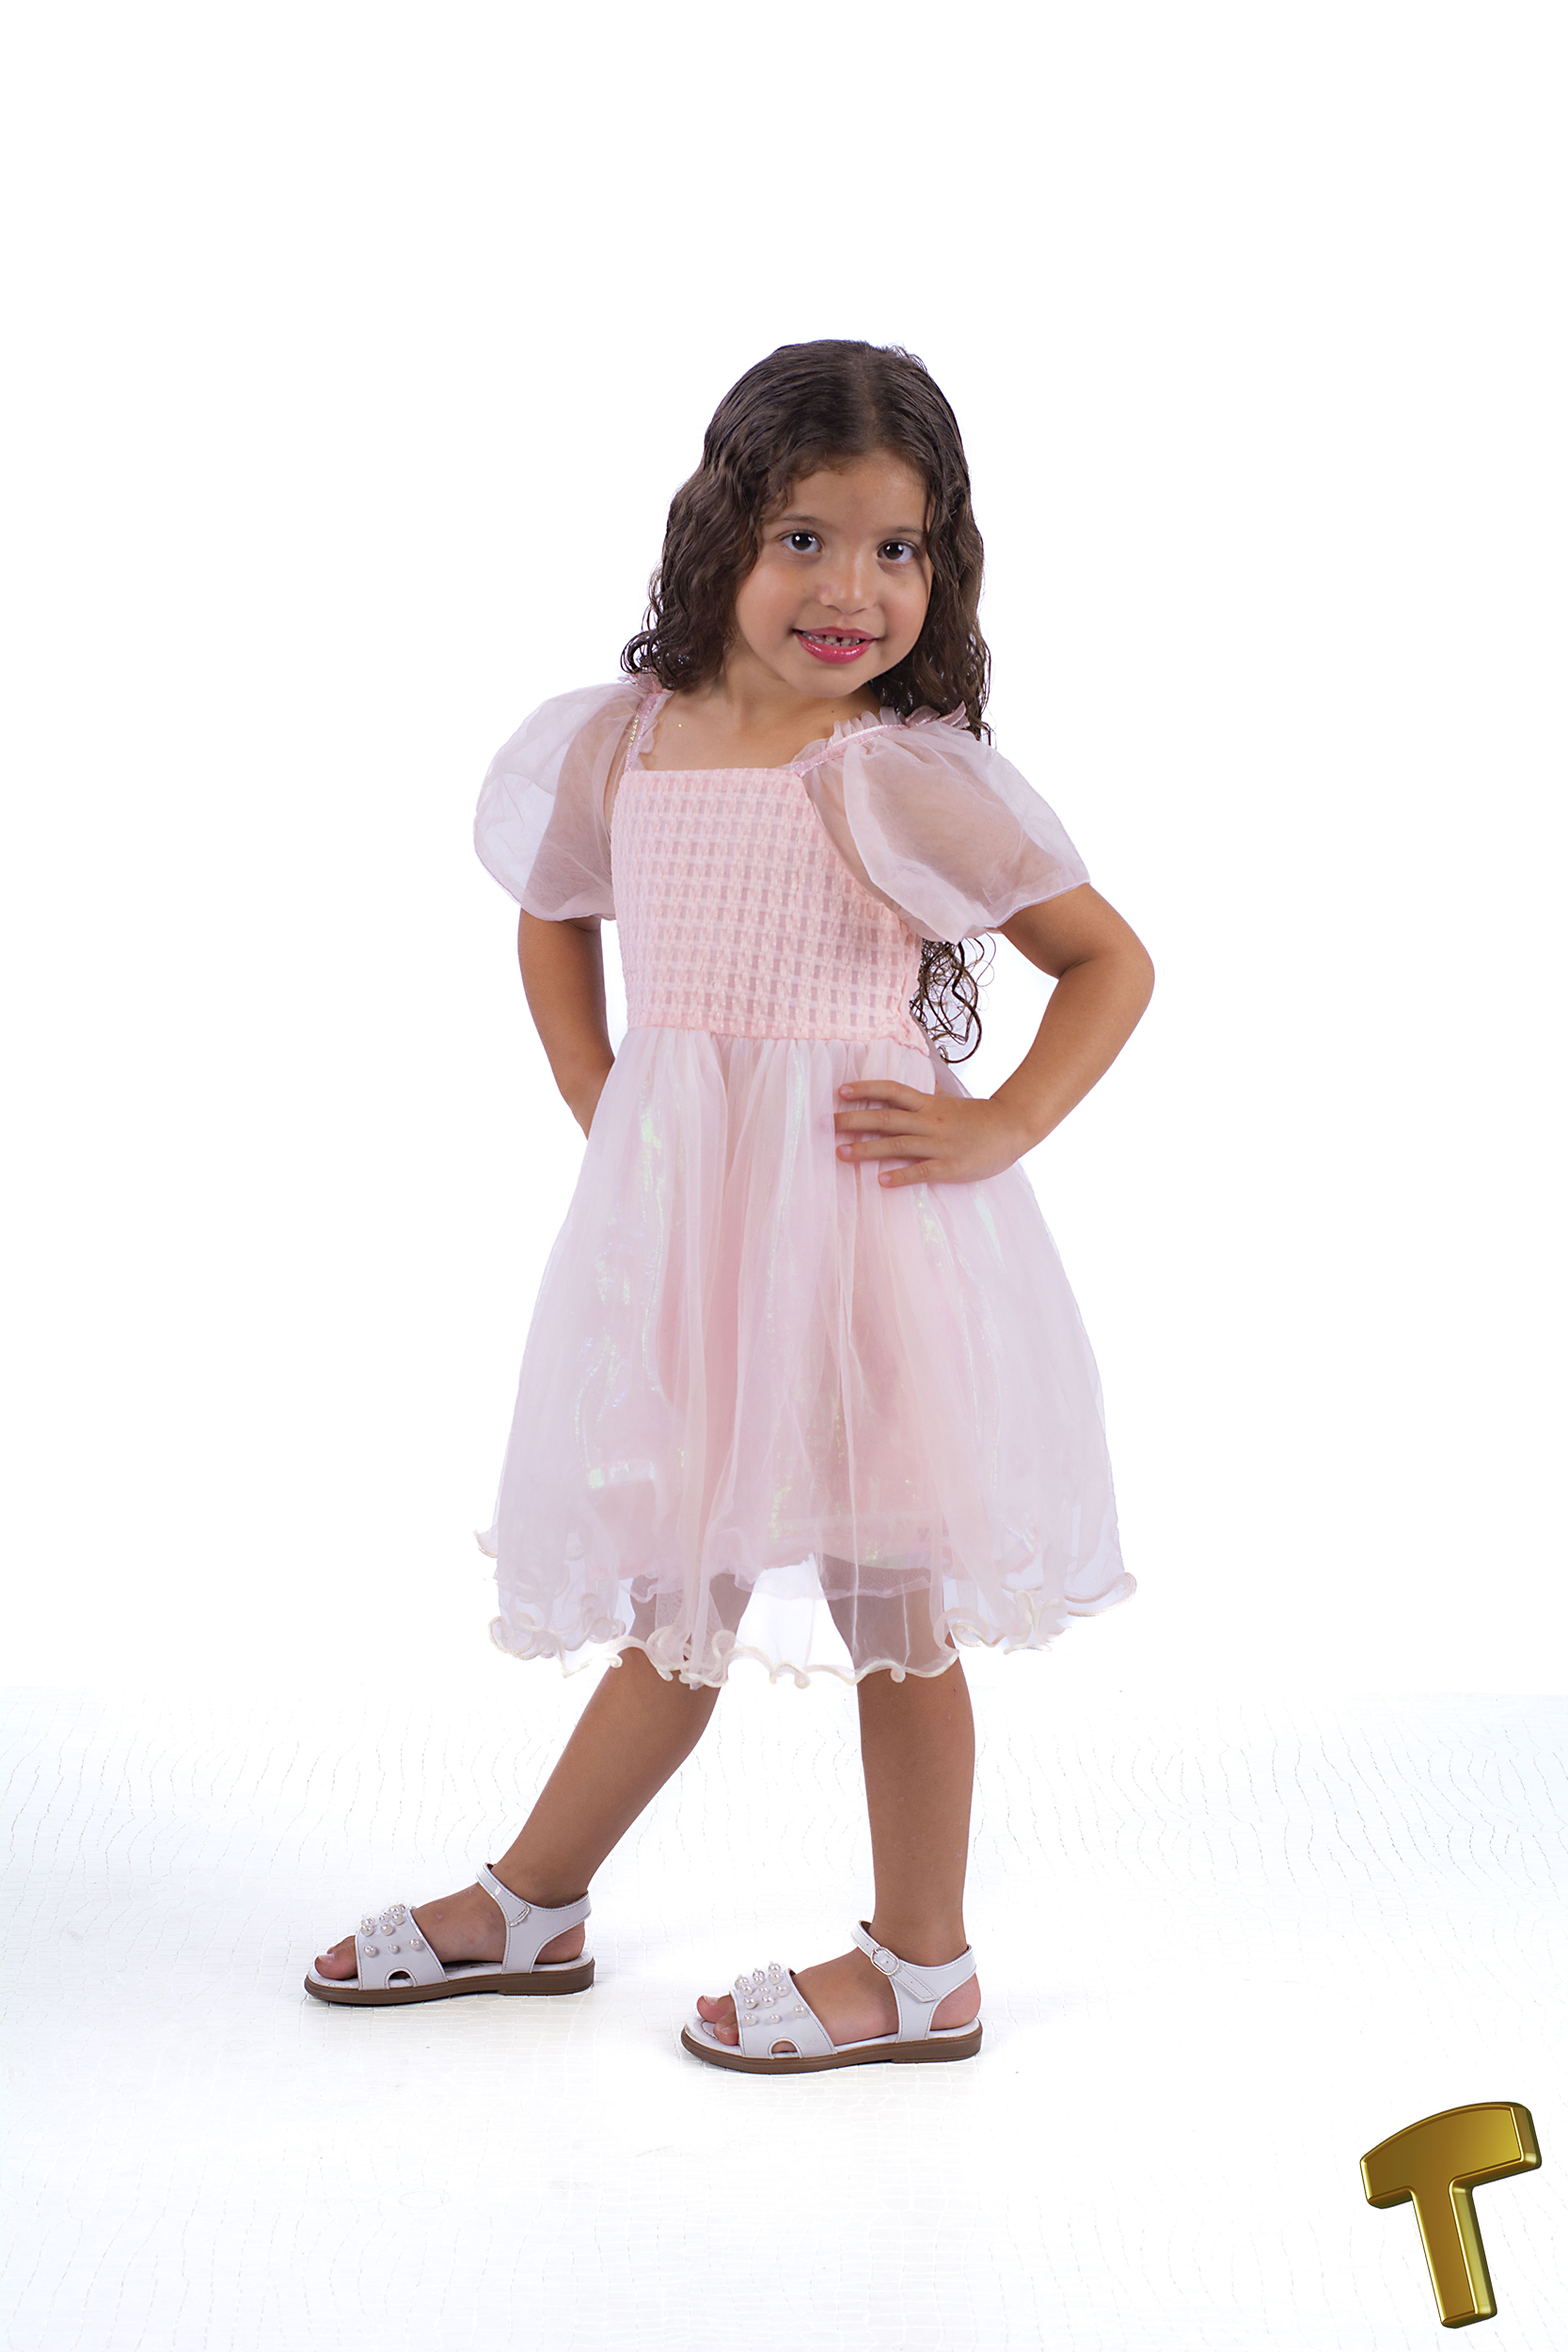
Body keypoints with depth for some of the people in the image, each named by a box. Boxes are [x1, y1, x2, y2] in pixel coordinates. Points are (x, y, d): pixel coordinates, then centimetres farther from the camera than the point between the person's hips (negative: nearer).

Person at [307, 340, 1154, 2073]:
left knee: (886, 1592, 6)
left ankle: (921, 1966, 21)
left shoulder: (907, 777, -12)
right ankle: (531, 1906, 33)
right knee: (683, 1588, 18)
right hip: (672, 1214, 5)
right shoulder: (623, 743, 3)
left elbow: (1112, 962, -6)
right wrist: (597, 1104, 11)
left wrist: (1000, 1128, -13)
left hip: (858, 1217, -5)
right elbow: (552, 917, 22)